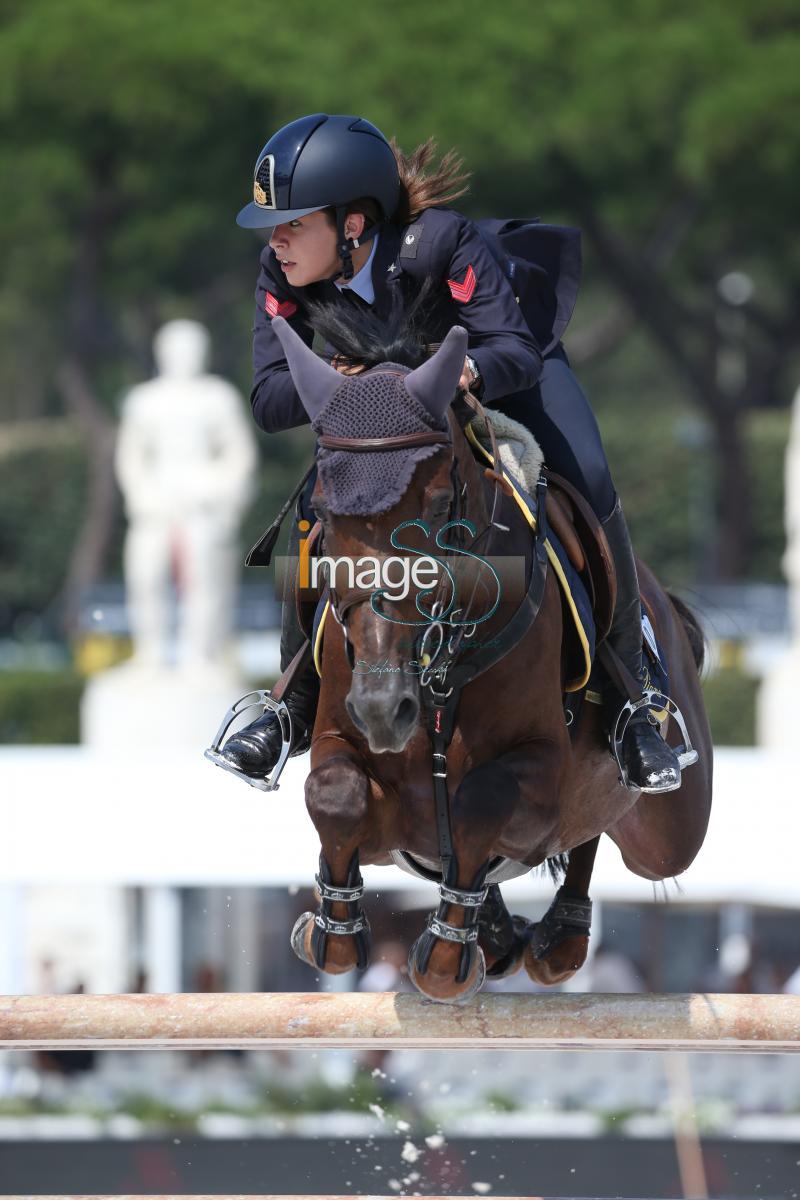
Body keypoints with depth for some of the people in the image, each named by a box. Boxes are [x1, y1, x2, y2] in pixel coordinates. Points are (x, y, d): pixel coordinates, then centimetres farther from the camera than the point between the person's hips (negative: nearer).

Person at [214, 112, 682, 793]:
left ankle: (629, 698, -8)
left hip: (505, 376, -3)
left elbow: (518, 353, -40)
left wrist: (470, 370, -62)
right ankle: (299, 701, 3)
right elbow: (269, 400, -26)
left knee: (591, 494, -27)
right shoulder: (284, 276, -25)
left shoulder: (440, 241, -38)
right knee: (319, 507, -20)